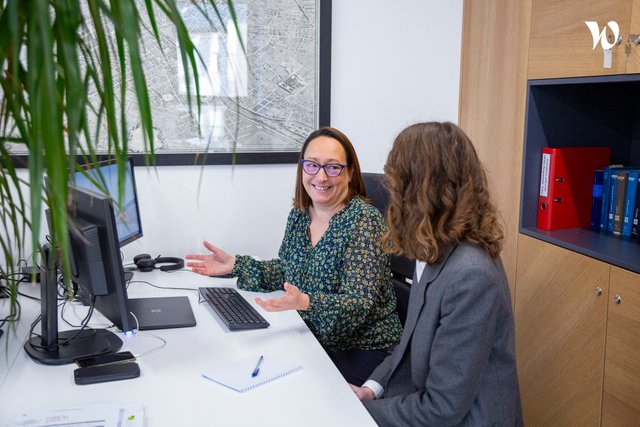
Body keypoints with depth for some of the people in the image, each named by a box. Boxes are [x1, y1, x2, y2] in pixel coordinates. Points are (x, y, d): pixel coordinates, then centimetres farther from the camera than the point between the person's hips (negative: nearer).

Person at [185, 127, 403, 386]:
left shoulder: (364, 221, -18)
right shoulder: (300, 214, 3)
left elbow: (360, 305, -23)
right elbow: (287, 271, 16)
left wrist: (306, 303, -40)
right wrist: (235, 265, 5)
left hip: (361, 350, -6)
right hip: (314, 339, 6)